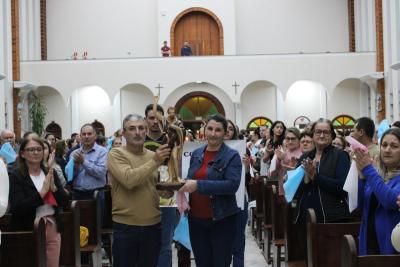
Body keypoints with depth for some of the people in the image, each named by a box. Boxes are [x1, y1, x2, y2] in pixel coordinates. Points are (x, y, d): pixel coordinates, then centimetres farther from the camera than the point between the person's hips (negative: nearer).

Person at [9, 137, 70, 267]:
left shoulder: (50, 173, 7)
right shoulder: (16, 176, -7)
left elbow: (65, 202, 4)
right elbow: (18, 208, -17)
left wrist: (53, 188, -13)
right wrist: (42, 192, -20)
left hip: (52, 228, 4)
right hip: (29, 231, -4)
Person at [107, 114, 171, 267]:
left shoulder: (153, 155, 7)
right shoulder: (116, 154, -8)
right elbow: (129, 180, -25)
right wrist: (154, 162, -25)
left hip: (153, 225, 4)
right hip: (125, 226, -4)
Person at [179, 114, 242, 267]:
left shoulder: (232, 156, -8)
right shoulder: (196, 154, 8)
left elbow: (232, 185, -22)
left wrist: (198, 185, -27)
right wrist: (184, 185, -6)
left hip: (222, 220, -5)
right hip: (196, 219, 5)